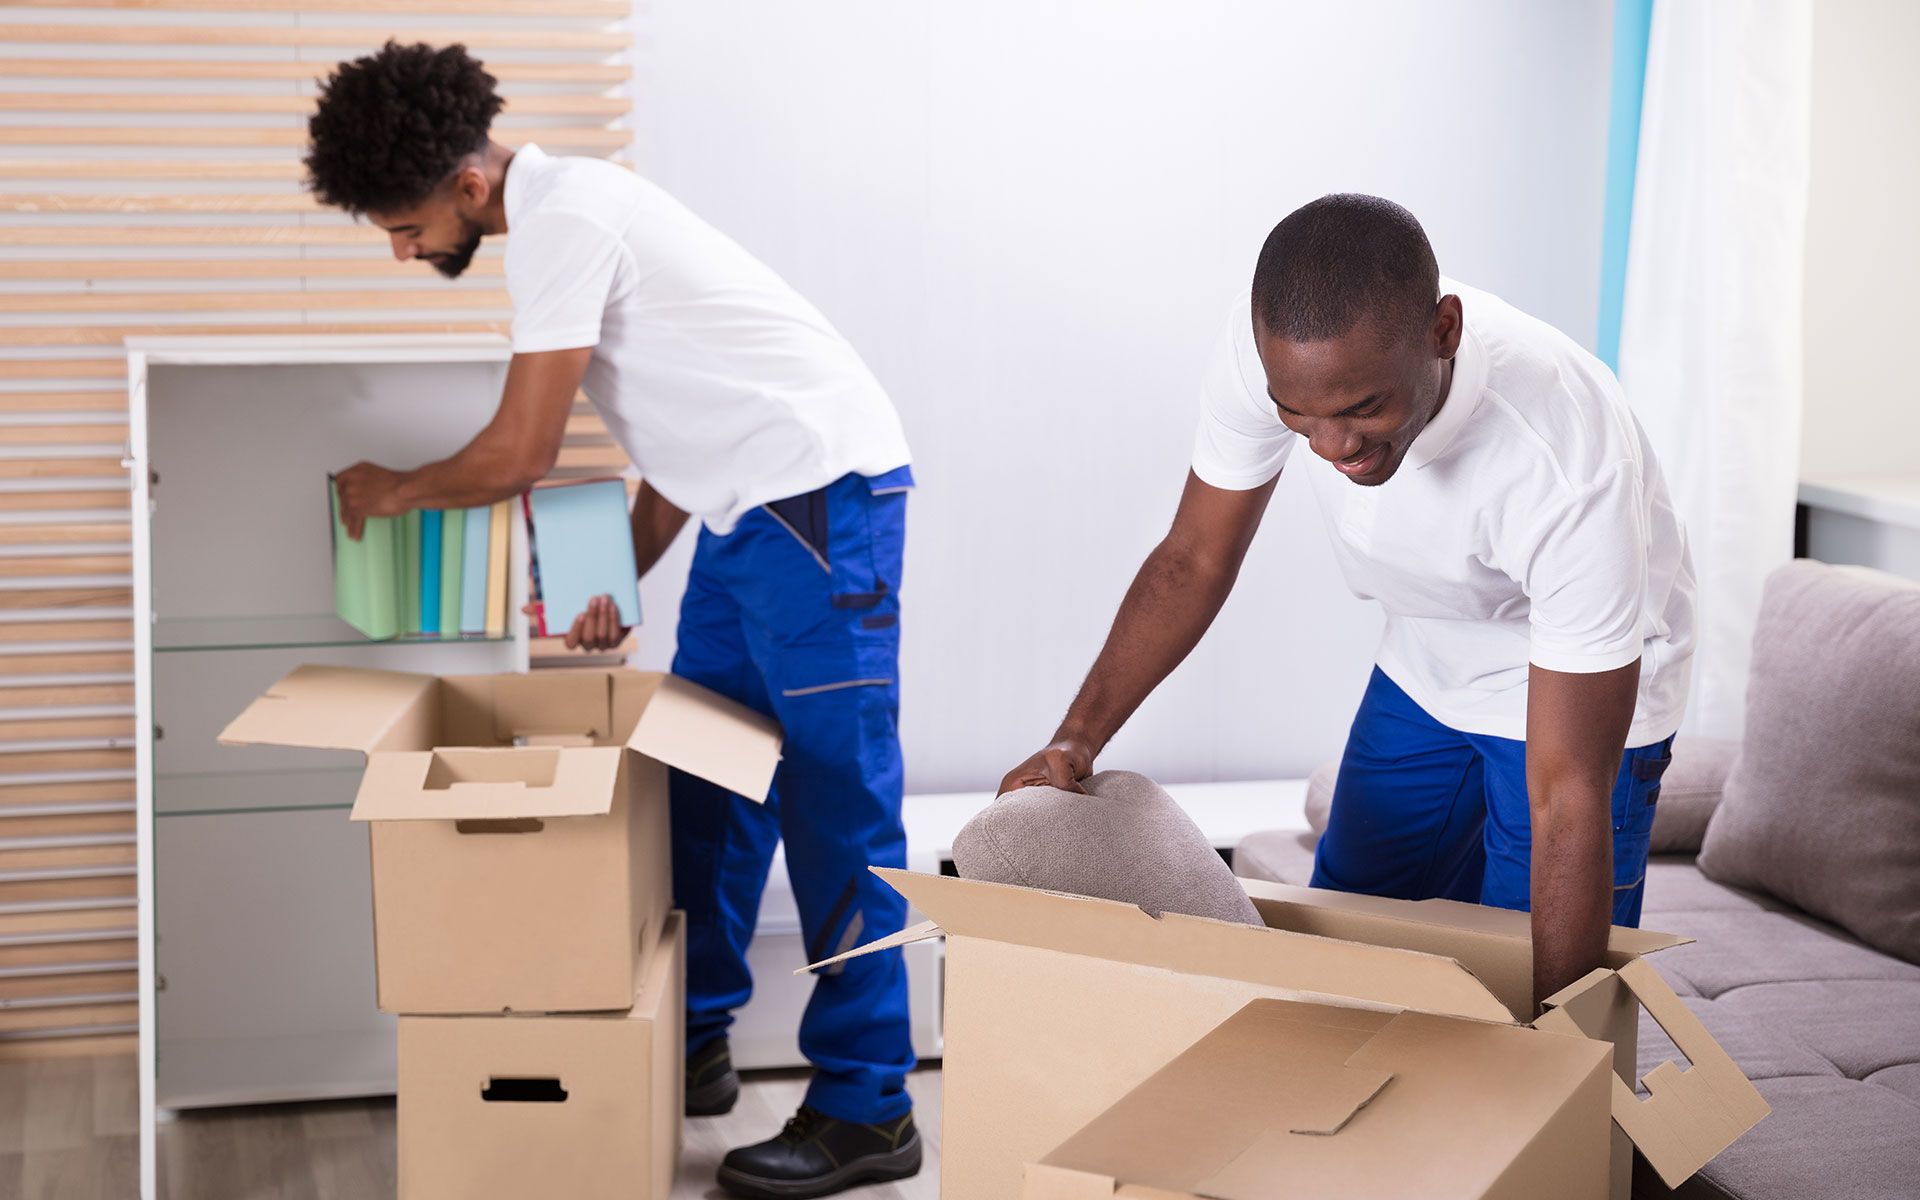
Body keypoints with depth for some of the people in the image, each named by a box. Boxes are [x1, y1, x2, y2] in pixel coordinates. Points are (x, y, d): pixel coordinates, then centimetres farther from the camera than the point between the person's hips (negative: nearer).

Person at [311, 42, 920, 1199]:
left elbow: (521, 453, -14)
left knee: (834, 795, -7)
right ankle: (693, 1046, 25)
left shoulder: (564, 221, -17)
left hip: (822, 485, -10)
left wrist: (394, 490, 4)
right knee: (703, 776, 14)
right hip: (754, 500, 10)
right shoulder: (566, 212, 15)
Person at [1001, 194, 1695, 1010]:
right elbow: (1195, 558, -9)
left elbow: (1568, 799, -38)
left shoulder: (1570, 462, -41)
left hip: (1576, 683, -5)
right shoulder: (1267, 353, -28)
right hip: (1424, 667, 5)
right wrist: (1077, 738, -17)